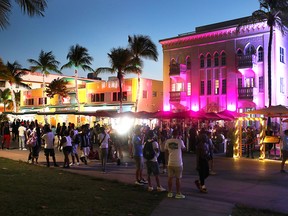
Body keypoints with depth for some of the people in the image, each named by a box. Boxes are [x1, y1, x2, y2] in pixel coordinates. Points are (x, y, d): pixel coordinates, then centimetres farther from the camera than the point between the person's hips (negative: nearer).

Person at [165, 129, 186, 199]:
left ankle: (170, 193, 19)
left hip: (170, 163, 3)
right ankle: (178, 193, 11)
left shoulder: (167, 141, -2)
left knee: (170, 178, 12)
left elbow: (166, 151, 7)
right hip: (178, 163, -3)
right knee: (178, 178, 5)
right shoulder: (180, 141, -11)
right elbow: (183, 148, 8)